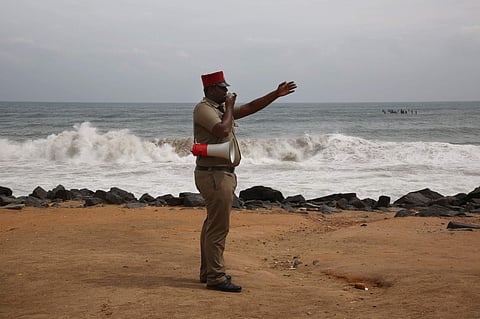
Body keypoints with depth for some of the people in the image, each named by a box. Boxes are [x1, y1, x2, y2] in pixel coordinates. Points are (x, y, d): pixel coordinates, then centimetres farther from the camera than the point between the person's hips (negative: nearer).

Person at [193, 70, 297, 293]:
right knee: (218, 226, -9)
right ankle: (215, 277, -6)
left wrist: (276, 94, 13)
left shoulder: (221, 108, 18)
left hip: (222, 174, 10)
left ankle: (208, 272, 23)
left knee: (213, 225, 15)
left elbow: (250, 108, 19)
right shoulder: (203, 109, -11)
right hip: (214, 174, -10)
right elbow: (223, 130, -26)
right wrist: (229, 107, -11)